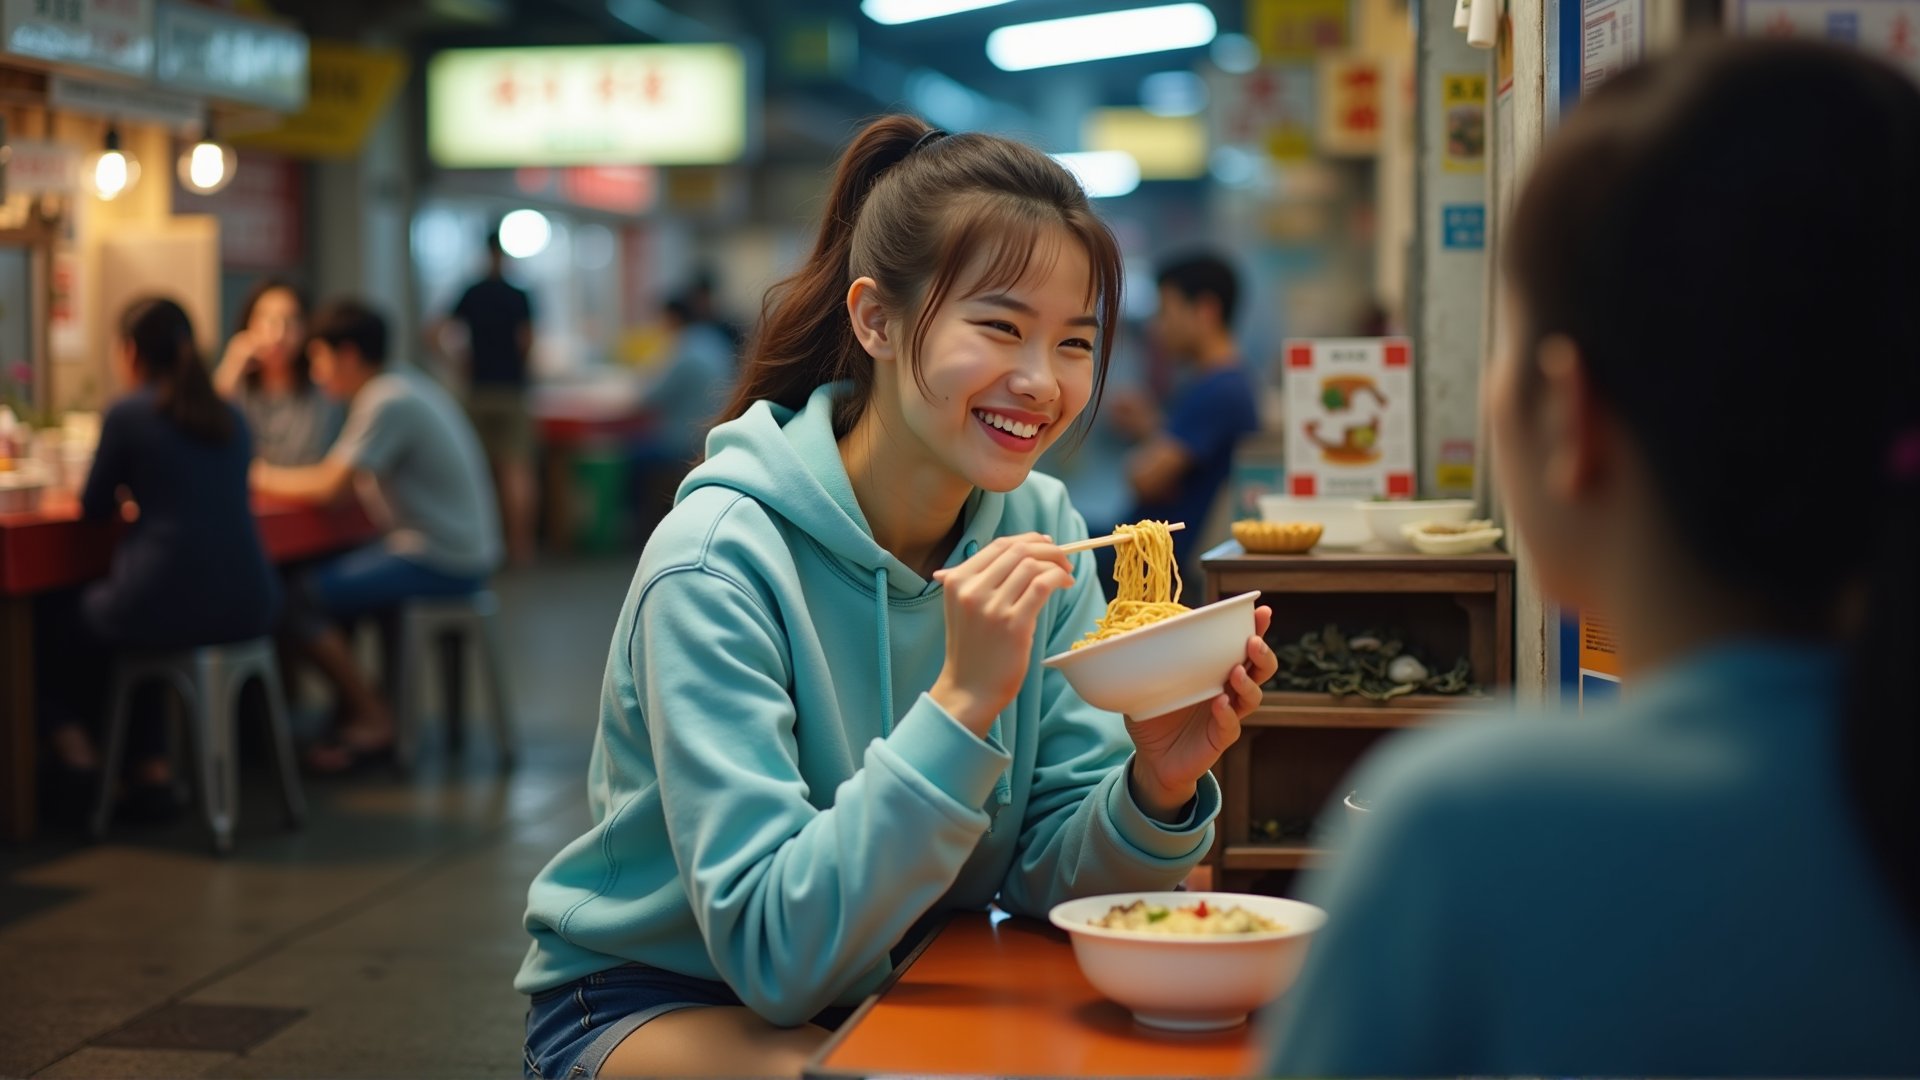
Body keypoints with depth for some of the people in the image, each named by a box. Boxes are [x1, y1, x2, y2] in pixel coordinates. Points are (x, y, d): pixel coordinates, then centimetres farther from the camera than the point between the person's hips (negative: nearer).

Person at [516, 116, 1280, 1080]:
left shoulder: (1039, 528, -5)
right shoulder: (719, 564, -23)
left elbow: (1047, 872, -5)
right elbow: (776, 953, -27)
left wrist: (1155, 791, -26)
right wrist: (961, 702, -35)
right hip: (662, 997, -5)